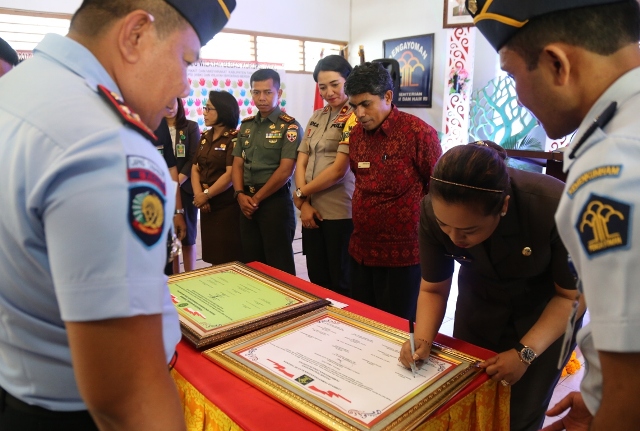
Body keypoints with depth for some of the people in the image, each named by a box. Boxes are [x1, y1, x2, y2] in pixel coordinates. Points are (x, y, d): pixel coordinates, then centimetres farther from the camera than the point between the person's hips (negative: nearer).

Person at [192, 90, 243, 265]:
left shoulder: (234, 138, -10)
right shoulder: (205, 137, 12)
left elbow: (231, 175, -19)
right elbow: (195, 169, 8)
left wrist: (206, 195, -12)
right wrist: (198, 195, -8)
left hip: (228, 205, -7)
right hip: (207, 206, 7)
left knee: (229, 258, 0)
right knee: (212, 255, 13)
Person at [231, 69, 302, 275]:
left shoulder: (289, 126, -7)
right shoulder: (246, 126, 13)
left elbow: (285, 170, -14)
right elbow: (237, 164, 11)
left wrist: (257, 198, -9)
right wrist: (240, 195, -6)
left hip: (275, 201, -6)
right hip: (247, 202, 6)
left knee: (279, 266, 2)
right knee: (251, 264, 13)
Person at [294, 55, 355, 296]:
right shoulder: (316, 118, 13)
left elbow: (338, 170, -16)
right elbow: (301, 162, 9)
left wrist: (299, 193, -5)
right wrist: (305, 203, -4)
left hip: (341, 213, -6)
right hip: (312, 211, 7)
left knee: (342, 284, 8)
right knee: (317, 281, 16)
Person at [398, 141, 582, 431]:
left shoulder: (553, 208, -34)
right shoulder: (434, 212, -27)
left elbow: (572, 295, -17)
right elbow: (433, 289, -10)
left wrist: (525, 352, -26)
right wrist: (423, 339, -26)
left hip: (545, 312, -2)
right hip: (479, 306, 3)